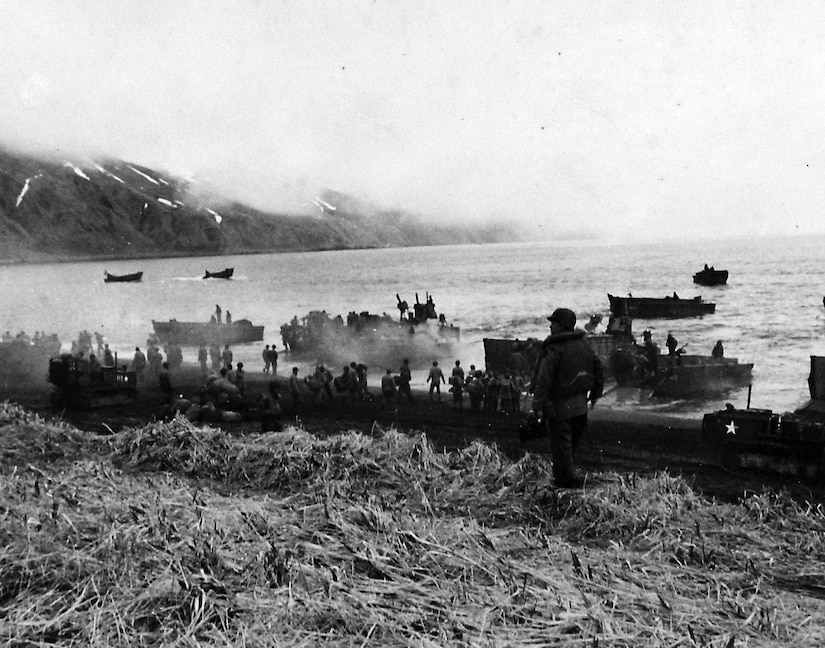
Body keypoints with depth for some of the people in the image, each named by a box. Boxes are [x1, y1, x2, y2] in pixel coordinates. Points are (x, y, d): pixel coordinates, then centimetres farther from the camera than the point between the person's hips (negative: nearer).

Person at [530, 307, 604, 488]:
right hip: (580, 404, 8)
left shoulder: (554, 349, -19)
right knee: (571, 443, 19)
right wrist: (595, 393, 24)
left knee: (561, 443, 3)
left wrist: (537, 405, -18)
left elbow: (544, 380, -21)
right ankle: (566, 475, 32)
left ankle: (566, 478, 8)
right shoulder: (584, 344, 5)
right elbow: (599, 368, 14)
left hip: (559, 406, -8)